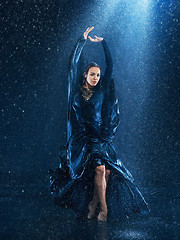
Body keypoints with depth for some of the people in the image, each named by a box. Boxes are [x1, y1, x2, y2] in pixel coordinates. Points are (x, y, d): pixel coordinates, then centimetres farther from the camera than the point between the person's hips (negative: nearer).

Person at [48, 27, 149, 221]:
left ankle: (93, 205, 2)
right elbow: (73, 63, 2)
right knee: (99, 168, -19)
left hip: (100, 137, 3)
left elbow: (110, 65, 11)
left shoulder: (102, 90, 11)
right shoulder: (77, 89, 7)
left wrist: (103, 43, 11)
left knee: (107, 171, -13)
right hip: (81, 137, -3)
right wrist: (82, 41, 1)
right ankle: (103, 208, -7)